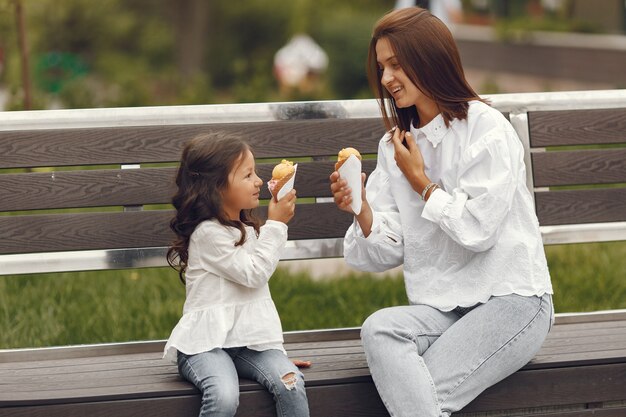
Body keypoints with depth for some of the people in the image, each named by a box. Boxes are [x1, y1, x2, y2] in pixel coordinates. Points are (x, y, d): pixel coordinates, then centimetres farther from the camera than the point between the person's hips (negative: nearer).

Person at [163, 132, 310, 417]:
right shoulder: (208, 233, -9)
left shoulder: (249, 229, 18)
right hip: (206, 342, -7)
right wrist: (276, 225, -5)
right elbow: (252, 274, -12)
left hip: (249, 339, 7)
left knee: (291, 384, -21)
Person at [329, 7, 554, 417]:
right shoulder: (394, 145, 12)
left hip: (511, 300, -5)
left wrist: (421, 181, -3)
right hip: (442, 306, 5)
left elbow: (477, 230, -14)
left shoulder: (486, 127, -5)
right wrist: (361, 212, -15)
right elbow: (387, 252, 5)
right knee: (379, 328, -28)